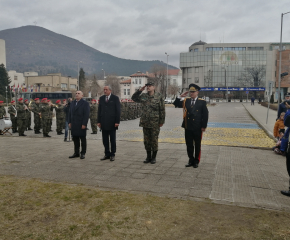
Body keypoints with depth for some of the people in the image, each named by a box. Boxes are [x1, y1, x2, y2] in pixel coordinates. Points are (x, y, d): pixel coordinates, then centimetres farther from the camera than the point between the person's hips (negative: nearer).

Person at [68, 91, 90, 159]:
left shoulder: (85, 103, -4)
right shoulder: (72, 103, 15)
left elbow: (86, 115, -10)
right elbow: (70, 113, 16)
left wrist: (84, 124, -16)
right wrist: (69, 122, 8)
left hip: (81, 125, -6)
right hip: (74, 125, 6)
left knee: (83, 139, 3)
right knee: (75, 139, 9)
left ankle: (83, 153, 10)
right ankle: (76, 153, 18)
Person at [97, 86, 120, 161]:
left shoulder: (115, 98, -1)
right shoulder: (101, 98, 11)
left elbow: (118, 110, -4)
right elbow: (99, 110, 11)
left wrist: (117, 122, -10)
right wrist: (99, 121, 5)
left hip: (112, 123, -4)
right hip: (104, 123, 4)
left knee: (112, 140, 4)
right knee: (105, 140, 7)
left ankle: (112, 154, 13)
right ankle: (107, 154, 17)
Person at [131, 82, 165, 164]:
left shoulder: (159, 96, -4)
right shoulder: (143, 96, 7)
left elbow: (162, 110, -4)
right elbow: (134, 98, 15)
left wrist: (161, 121, -6)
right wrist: (140, 90, 1)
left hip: (155, 123, -4)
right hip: (145, 122, 4)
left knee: (154, 140, 4)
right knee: (146, 141, 10)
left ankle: (154, 157, 18)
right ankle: (148, 157, 23)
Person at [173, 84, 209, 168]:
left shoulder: (202, 102, -2)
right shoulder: (186, 101, 7)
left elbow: (205, 115, -3)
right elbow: (176, 104, 8)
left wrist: (204, 126, -7)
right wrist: (180, 97, -4)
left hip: (197, 128, -3)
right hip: (188, 128, 3)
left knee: (197, 145, 8)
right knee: (189, 145, 10)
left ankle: (196, 161, 21)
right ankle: (191, 160, 24)